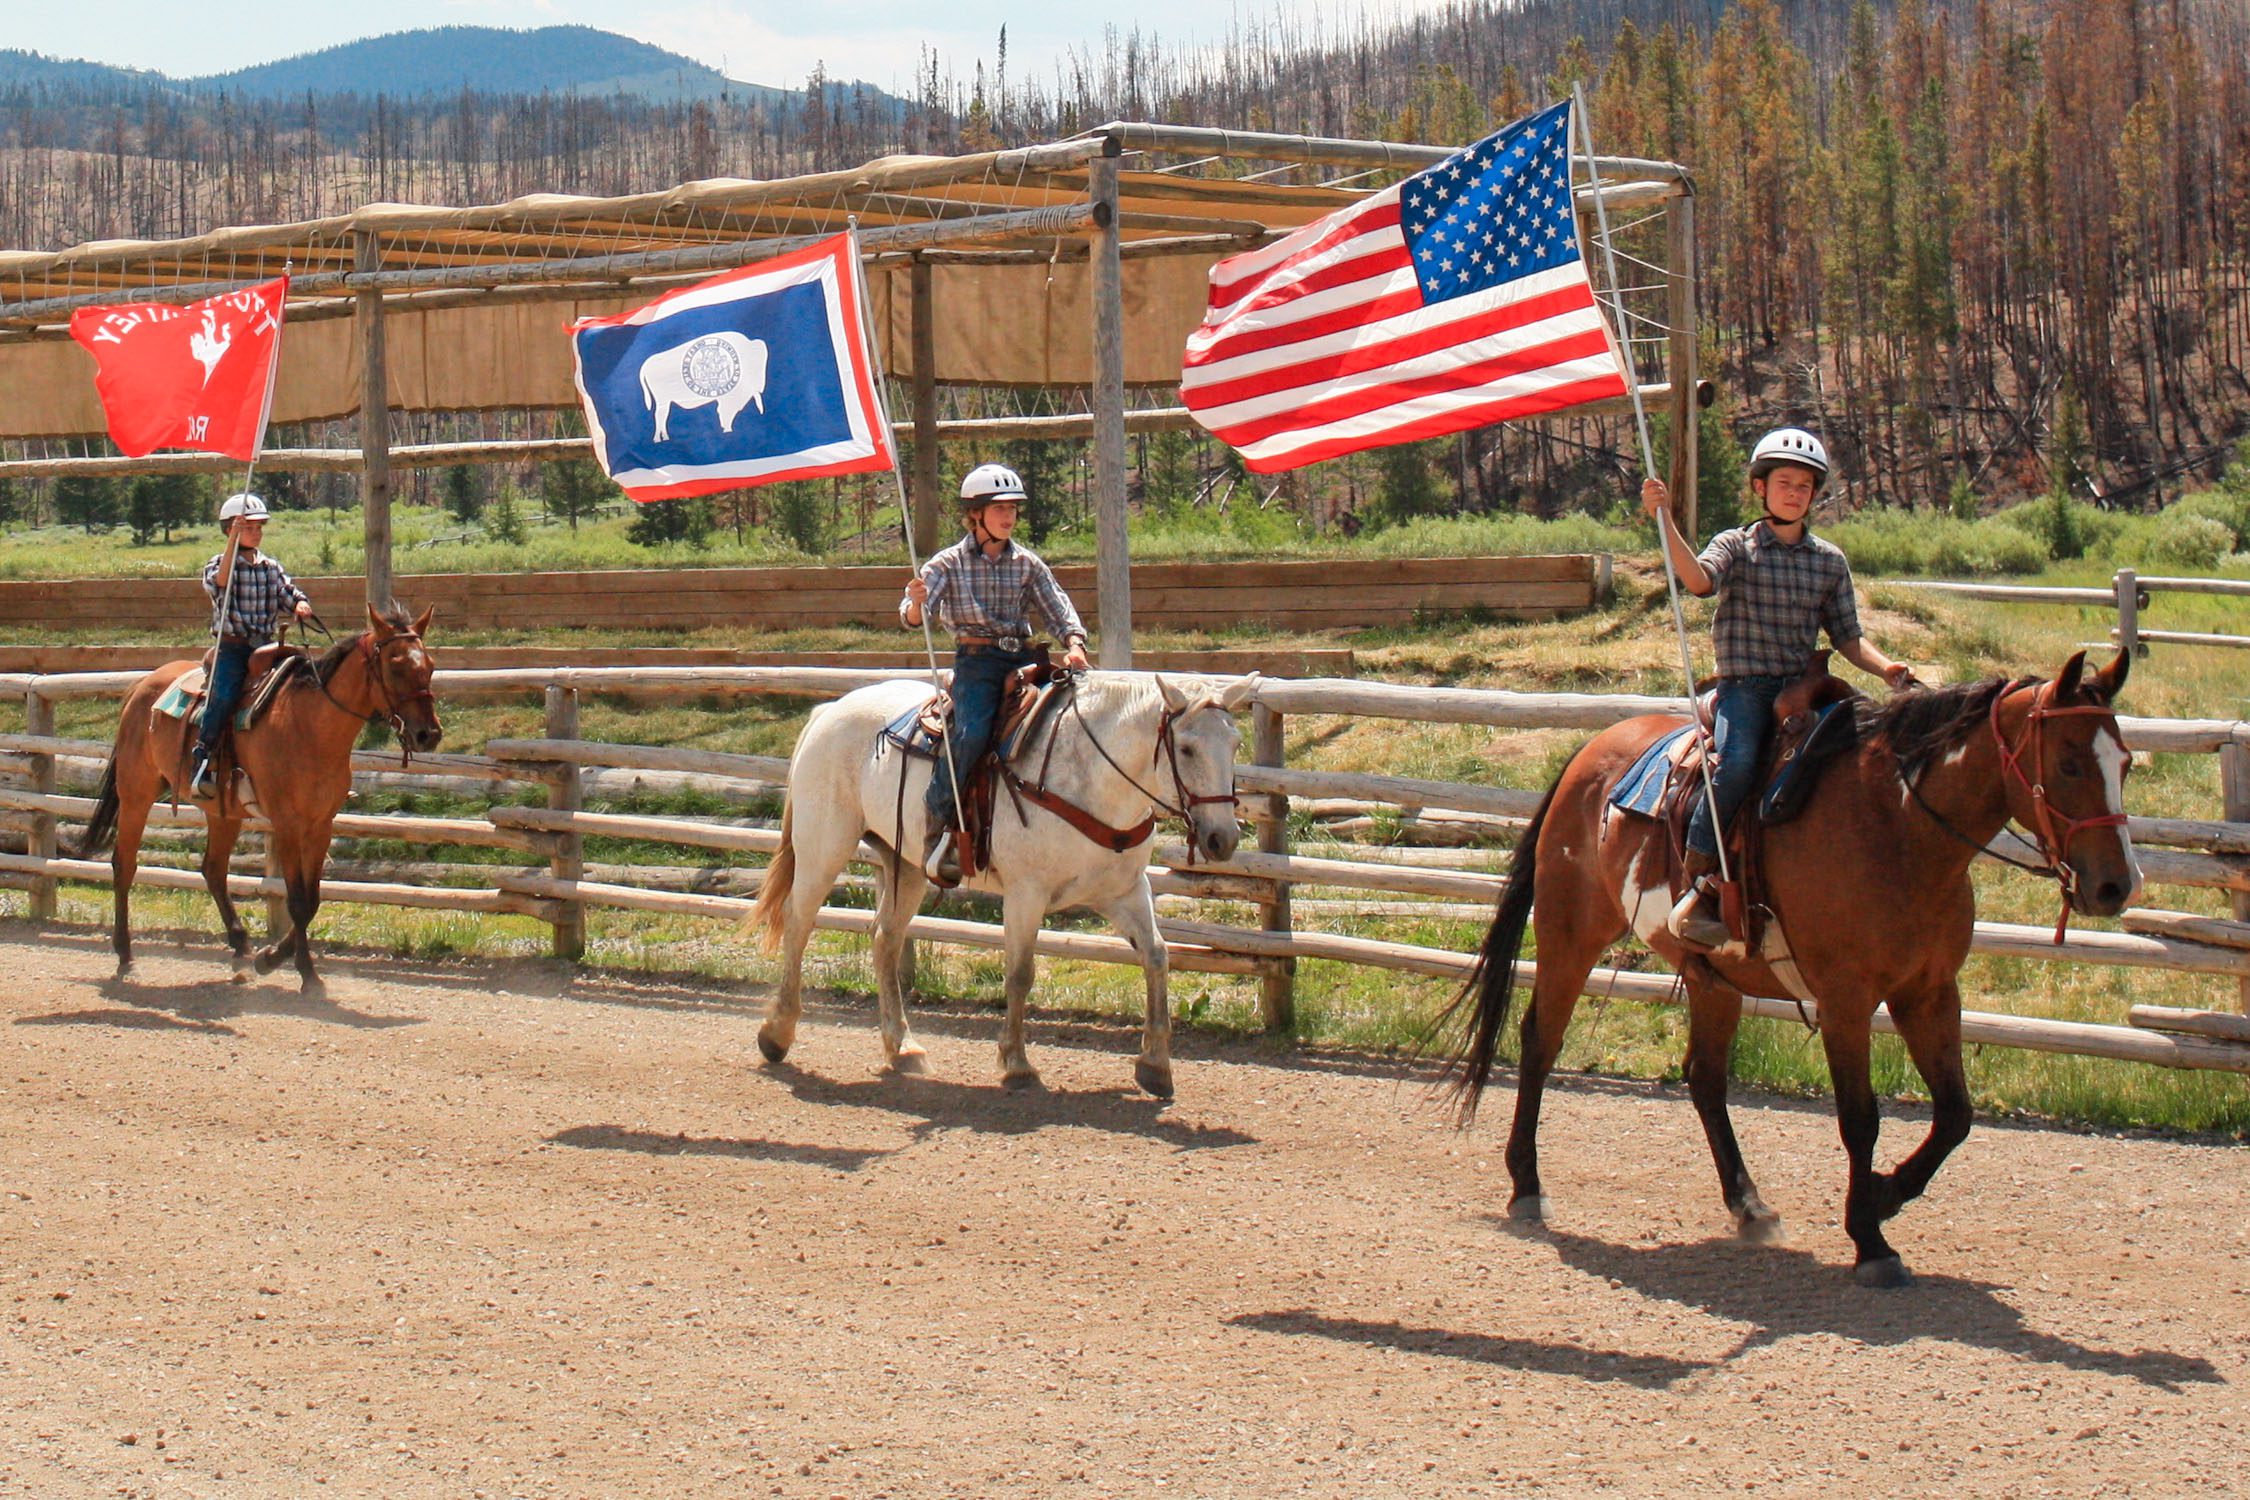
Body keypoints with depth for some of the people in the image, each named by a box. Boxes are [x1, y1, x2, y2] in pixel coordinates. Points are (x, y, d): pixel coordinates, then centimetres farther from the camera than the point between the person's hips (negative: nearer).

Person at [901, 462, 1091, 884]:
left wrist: (1074, 645, -15)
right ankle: (939, 822, -20)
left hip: (1022, 658, 4)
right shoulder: (949, 564, 3)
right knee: (972, 732, -31)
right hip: (976, 661, -4)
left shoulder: (1028, 564, 12)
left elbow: (1058, 610, 6)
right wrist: (917, 602, -31)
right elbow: (911, 618, -6)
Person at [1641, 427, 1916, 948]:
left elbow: (1847, 637, 16)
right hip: (1744, 688, -3)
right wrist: (1664, 519, -27)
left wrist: (1884, 667, -3)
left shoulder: (1830, 561, 15)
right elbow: (1698, 579, -16)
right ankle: (1700, 885, -24)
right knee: (1738, 762, -32)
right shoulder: (1737, 547, 5)